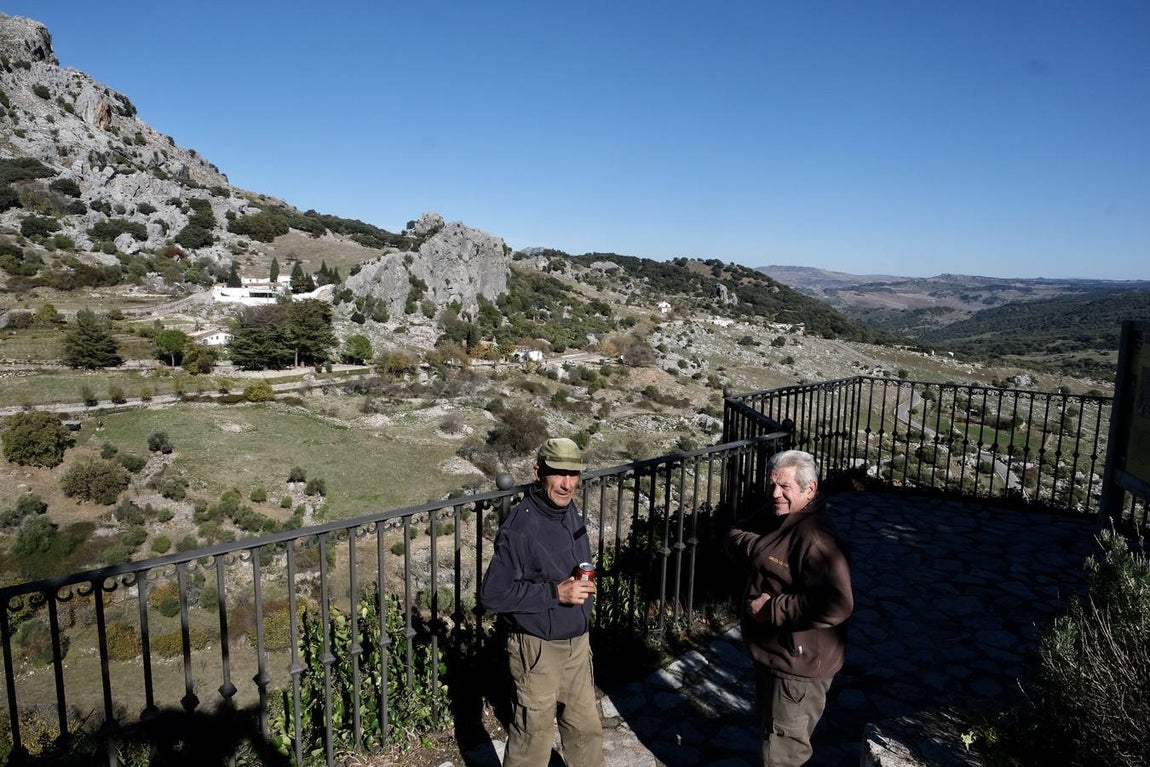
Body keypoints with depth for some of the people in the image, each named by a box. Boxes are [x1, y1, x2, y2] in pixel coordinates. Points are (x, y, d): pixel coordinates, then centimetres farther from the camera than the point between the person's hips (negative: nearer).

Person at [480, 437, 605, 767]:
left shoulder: (570, 511, 1)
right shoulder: (520, 526, -24)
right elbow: (493, 593, -24)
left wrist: (582, 587, 4)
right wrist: (556, 593, -27)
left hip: (578, 642, 7)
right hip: (538, 647, -7)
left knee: (586, 727, 21)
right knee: (533, 738, 9)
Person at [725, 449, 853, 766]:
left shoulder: (816, 539, -29)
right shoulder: (775, 515, 1)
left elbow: (836, 604, -37)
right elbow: (735, 536, 4)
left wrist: (772, 609, -29)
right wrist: (758, 549, -18)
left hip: (799, 661, -9)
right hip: (770, 651, 9)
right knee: (770, 730, 29)